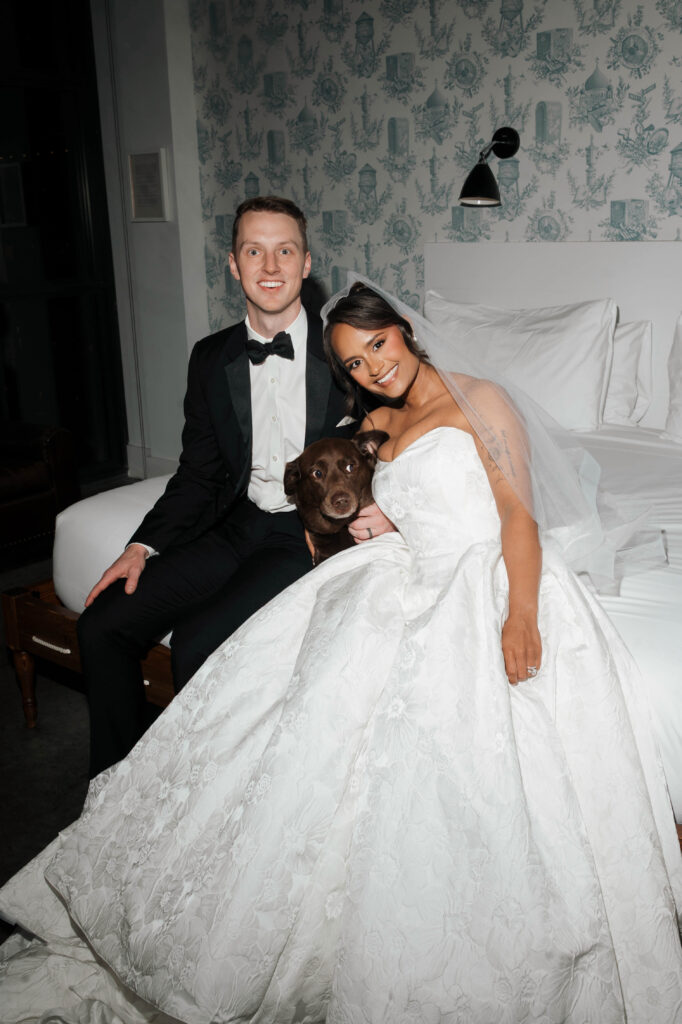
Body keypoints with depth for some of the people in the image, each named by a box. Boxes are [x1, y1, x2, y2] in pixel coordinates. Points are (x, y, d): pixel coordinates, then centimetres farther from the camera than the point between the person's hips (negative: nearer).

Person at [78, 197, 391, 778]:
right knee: (102, 625, -7)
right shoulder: (212, 359, 8)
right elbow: (199, 474, 12)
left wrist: (390, 512, -23)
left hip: (317, 534, -5)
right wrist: (144, 547, -2)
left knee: (197, 642, -24)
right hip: (240, 527, 5)